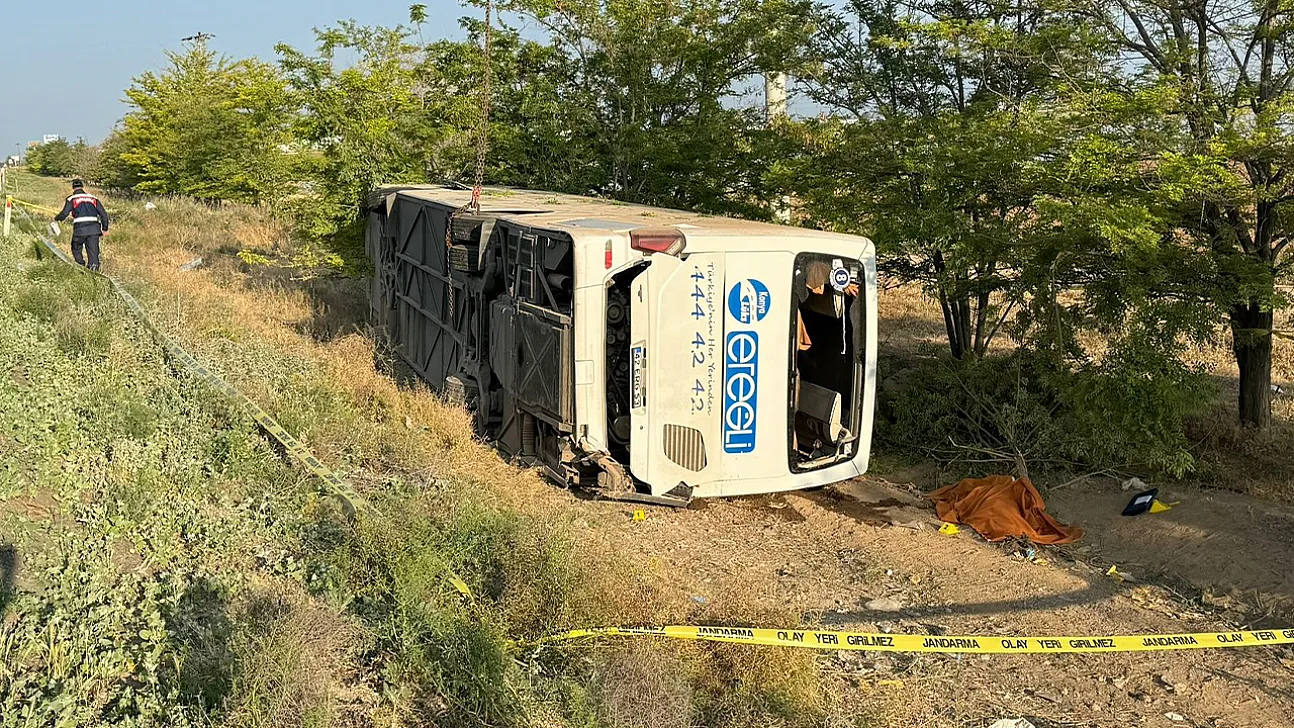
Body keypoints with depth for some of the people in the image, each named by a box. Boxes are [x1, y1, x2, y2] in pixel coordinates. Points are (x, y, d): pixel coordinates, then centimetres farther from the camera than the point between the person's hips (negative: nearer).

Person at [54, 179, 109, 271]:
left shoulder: (71, 199, 6)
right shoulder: (93, 198, 17)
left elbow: (64, 214, -1)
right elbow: (103, 214, 14)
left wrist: (56, 219, 20)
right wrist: (105, 229, 21)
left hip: (80, 229, -2)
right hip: (94, 229, 2)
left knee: (76, 250, 18)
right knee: (93, 252, 2)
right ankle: (94, 270, -10)